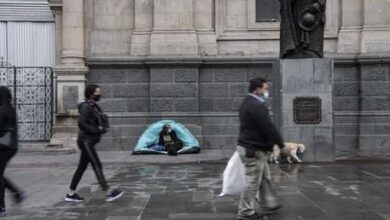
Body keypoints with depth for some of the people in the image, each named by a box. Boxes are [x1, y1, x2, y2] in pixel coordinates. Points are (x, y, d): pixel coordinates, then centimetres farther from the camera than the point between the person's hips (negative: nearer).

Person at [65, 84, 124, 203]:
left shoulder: (94, 106, 15)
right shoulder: (86, 107, -13)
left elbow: (97, 123, 20)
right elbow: (81, 123, -23)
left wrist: (103, 128, -1)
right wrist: (96, 130, -18)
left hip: (89, 142, 10)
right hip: (86, 141, -10)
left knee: (82, 167, 11)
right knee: (97, 166, -11)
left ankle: (71, 194, 18)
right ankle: (109, 194, -12)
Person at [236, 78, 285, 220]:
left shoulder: (248, 103, 14)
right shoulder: (256, 106, -21)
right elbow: (268, 128, -21)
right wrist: (281, 144, -11)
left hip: (251, 147, 11)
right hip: (254, 150, -11)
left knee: (265, 178, 19)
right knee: (252, 182, -2)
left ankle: (268, 205, 30)